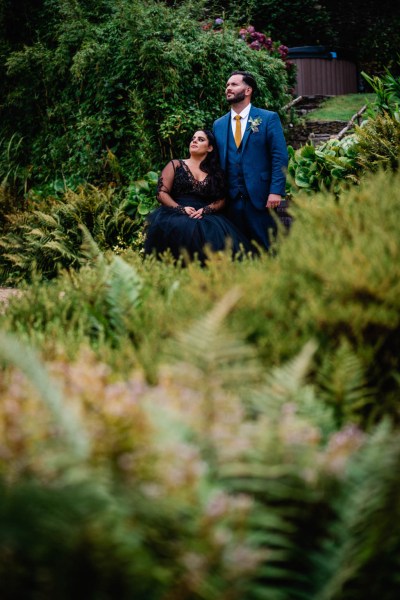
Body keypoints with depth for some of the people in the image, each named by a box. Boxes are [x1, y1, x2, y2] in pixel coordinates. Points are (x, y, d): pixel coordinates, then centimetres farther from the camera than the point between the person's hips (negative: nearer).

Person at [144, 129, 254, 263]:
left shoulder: (216, 173, 20)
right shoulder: (175, 165, 15)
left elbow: (221, 201, 10)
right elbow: (162, 193, 4)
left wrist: (205, 210, -12)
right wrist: (182, 209, -12)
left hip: (206, 217, 2)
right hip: (175, 215, -2)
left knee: (217, 233, -34)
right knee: (181, 229, -39)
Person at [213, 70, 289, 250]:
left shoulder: (268, 119, 2)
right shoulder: (218, 125, 14)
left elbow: (280, 157, -4)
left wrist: (276, 191, -14)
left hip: (261, 198, -4)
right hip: (231, 200, 4)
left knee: (267, 248, -1)